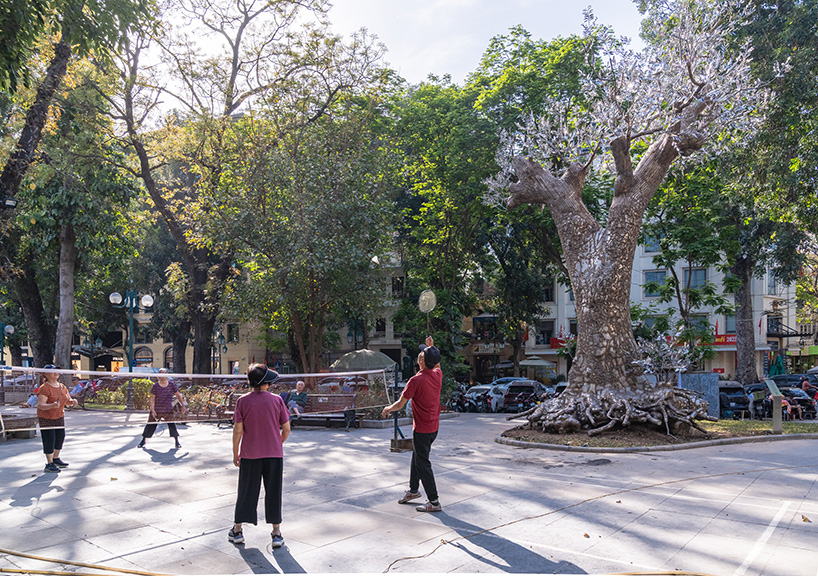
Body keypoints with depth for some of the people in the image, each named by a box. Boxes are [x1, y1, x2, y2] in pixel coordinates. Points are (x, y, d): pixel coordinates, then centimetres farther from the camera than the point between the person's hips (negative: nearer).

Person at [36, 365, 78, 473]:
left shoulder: (62, 387, 5)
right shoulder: (44, 388, -19)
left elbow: (67, 400, 14)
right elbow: (40, 405, -26)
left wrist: (72, 402, -10)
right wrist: (52, 405, -43)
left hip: (59, 417, 7)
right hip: (46, 418, -7)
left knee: (61, 437, 13)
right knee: (49, 440, -5)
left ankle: (56, 458, 33)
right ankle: (49, 464, 6)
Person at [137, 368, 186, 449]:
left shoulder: (171, 385, 1)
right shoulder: (155, 386, -5)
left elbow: (178, 395, 8)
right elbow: (152, 399, -5)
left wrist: (183, 405, 4)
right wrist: (152, 410, -13)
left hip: (168, 410, 1)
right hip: (157, 410, -1)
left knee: (172, 425, -6)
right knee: (150, 425, 3)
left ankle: (177, 441, 7)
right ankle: (143, 441, 21)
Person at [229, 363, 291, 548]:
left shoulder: (243, 401, -6)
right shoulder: (277, 400, -5)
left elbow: (238, 430, -6)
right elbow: (286, 429, -1)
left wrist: (235, 453, 5)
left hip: (249, 455, 0)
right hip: (274, 454, 0)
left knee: (246, 492, 12)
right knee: (273, 493, 8)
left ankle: (237, 530, 24)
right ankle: (277, 533, 12)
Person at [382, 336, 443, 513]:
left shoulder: (416, 380, -24)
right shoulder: (438, 374, -4)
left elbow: (400, 404, -16)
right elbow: (436, 365, 24)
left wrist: (387, 409, 3)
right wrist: (431, 347, 20)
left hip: (422, 430, -8)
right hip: (434, 427, 8)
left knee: (423, 464, 2)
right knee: (416, 457, 24)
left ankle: (434, 502, 7)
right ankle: (414, 490, 39)